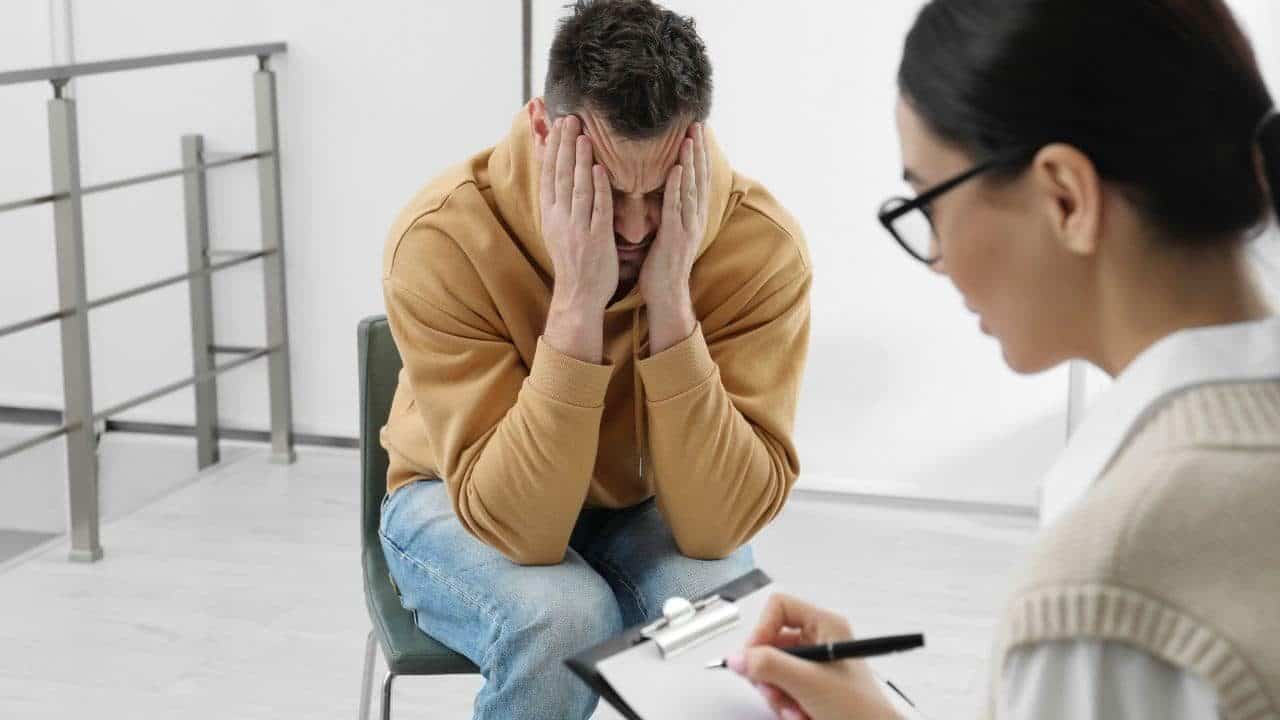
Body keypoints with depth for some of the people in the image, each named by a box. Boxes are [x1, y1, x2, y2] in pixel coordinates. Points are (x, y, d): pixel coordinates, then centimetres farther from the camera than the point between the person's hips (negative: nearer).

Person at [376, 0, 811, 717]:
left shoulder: (764, 247, -24)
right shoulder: (445, 237, -29)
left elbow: (719, 524, -29)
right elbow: (517, 525, -33)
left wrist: (670, 300, -38)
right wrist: (577, 303, -42)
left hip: (648, 513, 1)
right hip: (461, 506, -1)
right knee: (560, 619, -33)